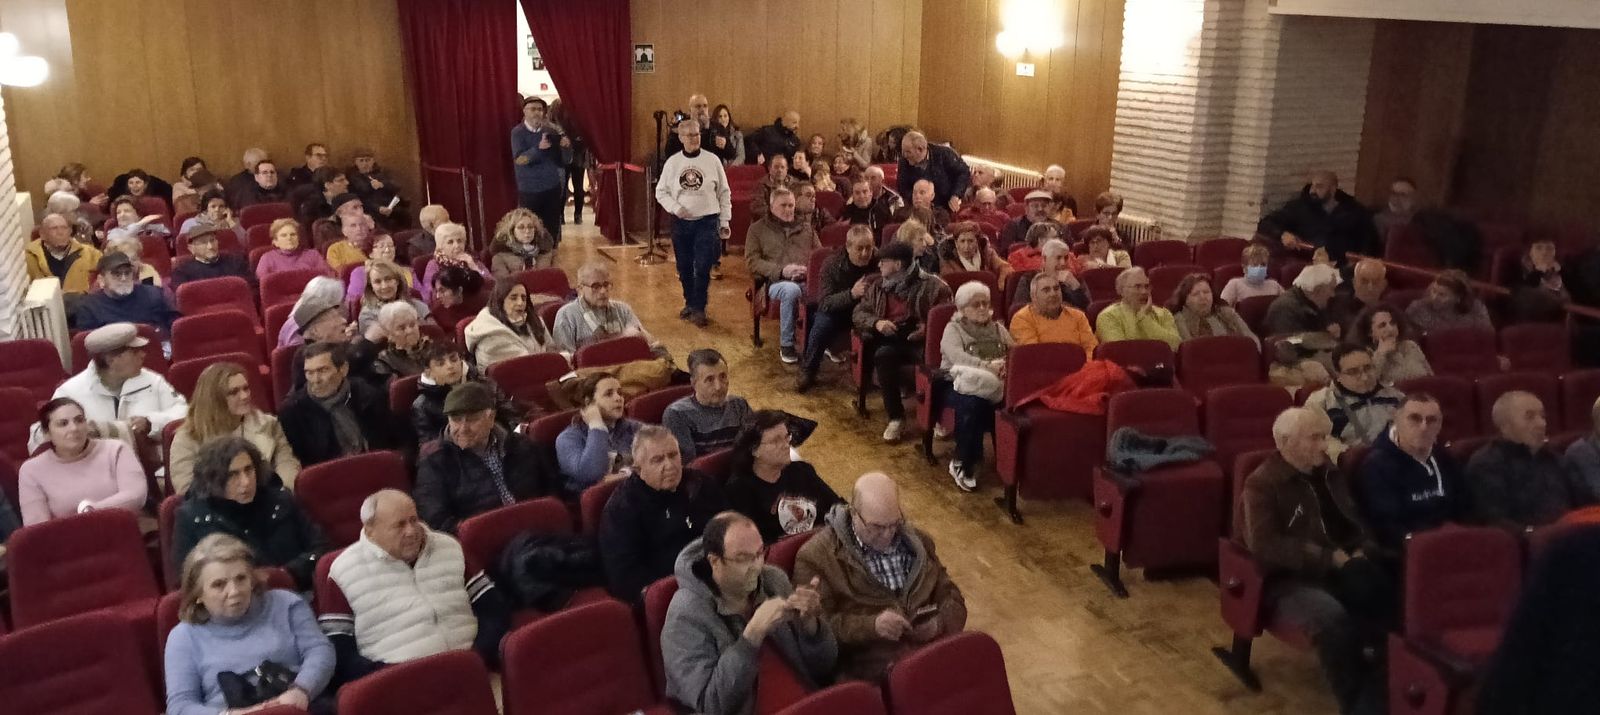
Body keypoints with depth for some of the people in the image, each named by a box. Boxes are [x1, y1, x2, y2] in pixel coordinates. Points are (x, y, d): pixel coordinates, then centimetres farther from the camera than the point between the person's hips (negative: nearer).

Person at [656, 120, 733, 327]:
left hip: (707, 221, -2)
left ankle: (699, 308, 4)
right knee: (684, 267, 10)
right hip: (681, 223, 2)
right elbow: (661, 191, 7)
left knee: (703, 268, -8)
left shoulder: (712, 160, -1)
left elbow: (724, 193, 4)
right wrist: (675, 207, -11)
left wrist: (724, 223, 2)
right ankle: (690, 303, 28)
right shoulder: (672, 162, 2)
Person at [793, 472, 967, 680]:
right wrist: (871, 626, -21)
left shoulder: (917, 541, 16)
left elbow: (951, 597, 19)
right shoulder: (816, 556, -2)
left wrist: (939, 623, -3)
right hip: (875, 663, -6)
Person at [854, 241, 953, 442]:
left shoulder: (931, 286, 5)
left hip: (918, 340, -3)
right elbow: (858, 314, 15)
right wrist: (876, 322, -5)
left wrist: (928, 328, -20)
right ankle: (895, 416, -21)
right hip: (887, 337, 4)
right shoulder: (877, 287, 20)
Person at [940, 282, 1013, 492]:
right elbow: (957, 356, -14)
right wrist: (987, 366, -27)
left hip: (995, 384, 4)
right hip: (961, 382, -3)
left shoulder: (999, 329, 22)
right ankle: (963, 465, -23)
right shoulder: (953, 328, 6)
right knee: (971, 403, -37)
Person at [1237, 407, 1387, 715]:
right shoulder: (1261, 483, -7)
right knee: (1332, 617, -36)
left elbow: (1356, 522, 29)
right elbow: (1263, 546, -20)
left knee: (1386, 594, -24)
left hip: (1336, 570, 7)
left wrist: (1359, 550, 6)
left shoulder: (1328, 473, 15)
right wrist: (1327, 558, -20)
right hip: (1288, 579, -6)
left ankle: (1385, 689, -14)